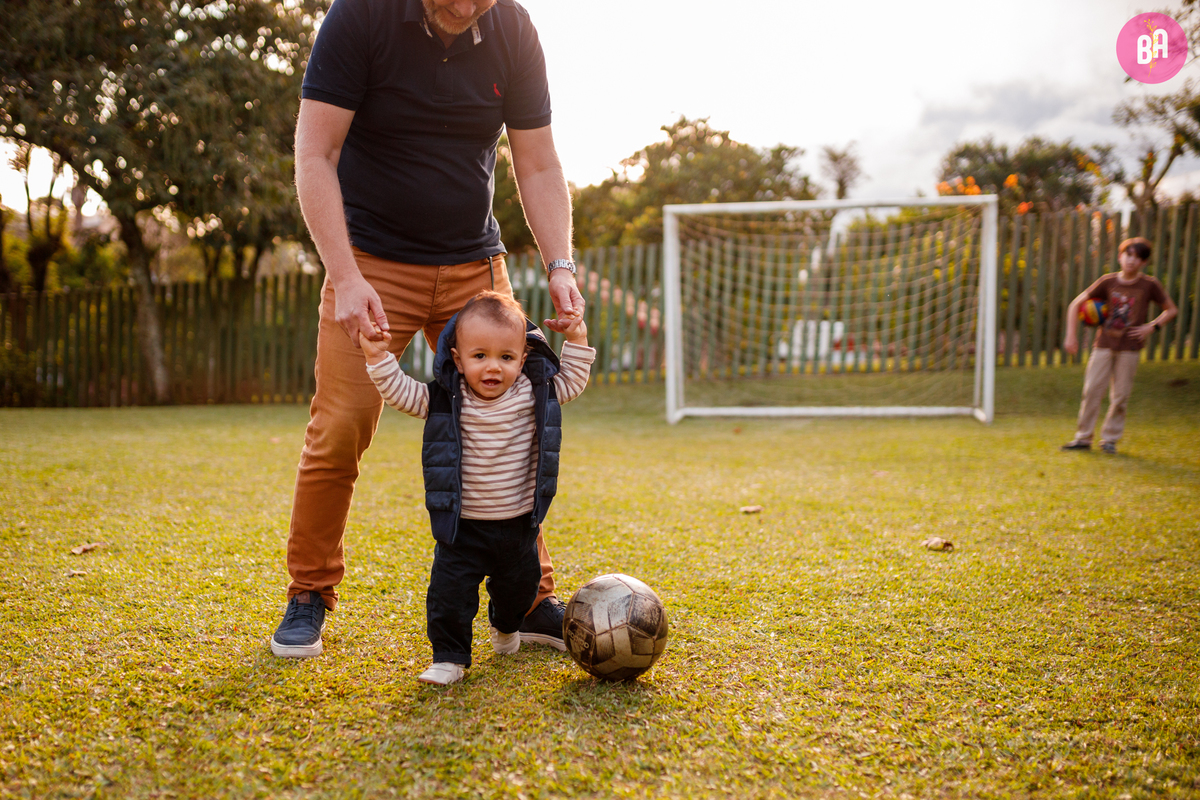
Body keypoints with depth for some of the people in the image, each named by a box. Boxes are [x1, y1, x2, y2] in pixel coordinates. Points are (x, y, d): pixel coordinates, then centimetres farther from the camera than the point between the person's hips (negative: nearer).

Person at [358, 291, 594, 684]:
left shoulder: (534, 392, -7)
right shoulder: (445, 398, -12)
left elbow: (570, 383, 7)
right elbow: (403, 393, -8)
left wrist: (577, 341, -1)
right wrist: (379, 357, -20)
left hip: (518, 524, 2)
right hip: (462, 526, -2)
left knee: (518, 586, 22)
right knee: (450, 592, -9)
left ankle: (505, 624, 53)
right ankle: (449, 658, 9)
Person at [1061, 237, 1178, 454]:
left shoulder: (1149, 285, -1)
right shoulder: (1108, 281, 1)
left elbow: (1171, 310, 10)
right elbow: (1076, 304, 4)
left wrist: (1151, 326, -6)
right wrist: (1071, 335, -3)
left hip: (1130, 348, -1)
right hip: (1104, 344, 1)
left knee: (1120, 395, 1)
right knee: (1091, 390, -4)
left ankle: (1110, 439, 15)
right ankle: (1083, 438, 5)